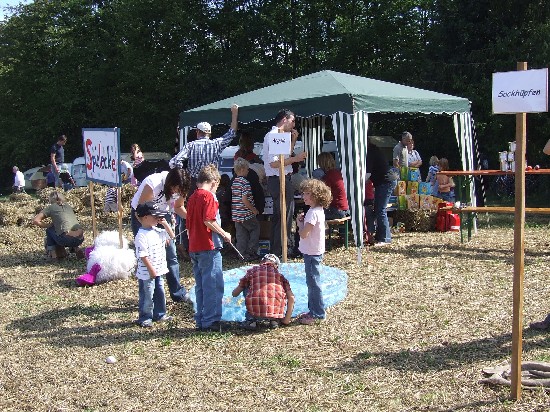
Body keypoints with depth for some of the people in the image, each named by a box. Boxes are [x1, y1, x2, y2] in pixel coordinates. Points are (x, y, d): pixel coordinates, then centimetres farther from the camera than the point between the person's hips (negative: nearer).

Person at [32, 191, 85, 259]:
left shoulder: (51, 207, 11)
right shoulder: (68, 206, 25)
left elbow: (35, 221, 5)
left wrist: (47, 225, 19)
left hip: (67, 239, -4)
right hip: (80, 239, 4)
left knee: (49, 230, 23)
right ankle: (75, 248, 15)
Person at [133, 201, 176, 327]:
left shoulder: (157, 231, 5)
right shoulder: (141, 235, -20)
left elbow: (171, 236, 17)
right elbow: (142, 255, -22)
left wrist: (165, 224, 1)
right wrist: (151, 270, -21)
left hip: (158, 271, 8)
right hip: (146, 273, -8)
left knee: (160, 294, 18)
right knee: (147, 296, 2)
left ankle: (159, 314, 31)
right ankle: (144, 318, 14)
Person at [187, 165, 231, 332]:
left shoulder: (192, 197, 15)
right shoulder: (208, 196, -9)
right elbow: (208, 221, -20)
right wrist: (224, 234, -9)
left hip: (194, 248, 9)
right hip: (208, 247, -9)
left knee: (200, 286, 14)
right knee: (213, 286, -2)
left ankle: (201, 321, 19)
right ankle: (211, 321, 0)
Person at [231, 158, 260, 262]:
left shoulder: (234, 182, 10)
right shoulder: (245, 182, -16)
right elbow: (244, 200, -22)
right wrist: (254, 210, -11)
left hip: (236, 214, 7)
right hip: (246, 214, -7)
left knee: (241, 235, 9)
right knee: (255, 228, 11)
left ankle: (243, 255, 11)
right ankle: (251, 252, 8)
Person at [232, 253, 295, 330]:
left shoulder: (252, 271, 21)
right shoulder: (279, 274, 22)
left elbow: (234, 294, 27)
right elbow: (291, 297, 10)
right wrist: (287, 319, 20)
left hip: (255, 312, 0)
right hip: (277, 312, 1)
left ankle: (251, 320, 21)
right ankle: (274, 320, 17)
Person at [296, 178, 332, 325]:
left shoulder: (313, 213, -22)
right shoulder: (318, 210, 9)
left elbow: (303, 234, -25)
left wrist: (299, 223, -9)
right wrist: (302, 222, -2)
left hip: (312, 253, -10)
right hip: (313, 251, 10)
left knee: (313, 283, -2)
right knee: (312, 282, 17)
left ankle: (317, 313, 6)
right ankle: (314, 311, 26)